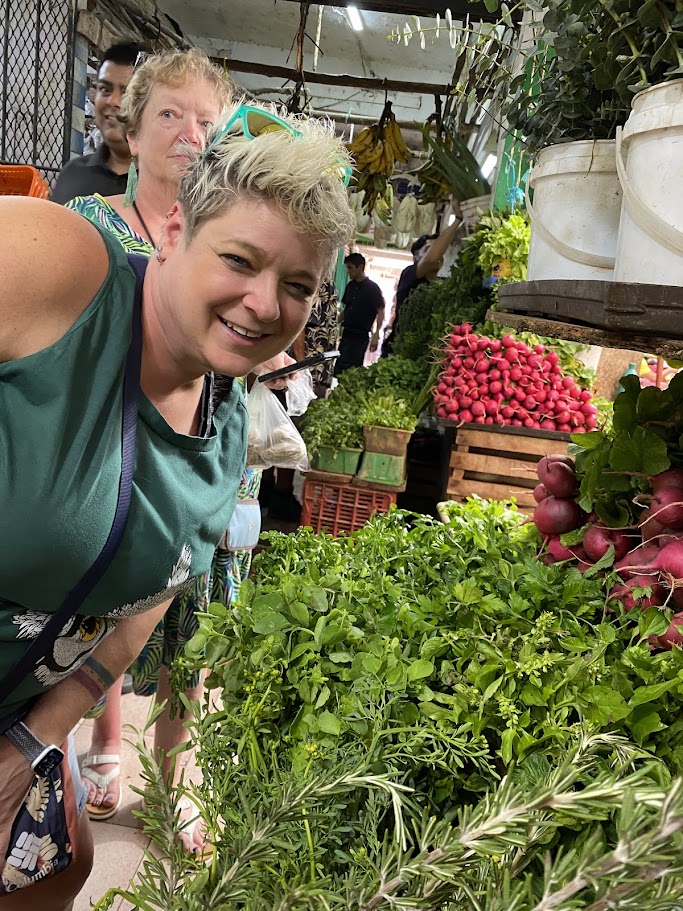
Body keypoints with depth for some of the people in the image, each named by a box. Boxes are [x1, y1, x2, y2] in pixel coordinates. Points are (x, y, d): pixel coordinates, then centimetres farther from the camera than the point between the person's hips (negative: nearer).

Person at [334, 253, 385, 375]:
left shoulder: (372, 288, -8)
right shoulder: (350, 286, 10)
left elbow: (380, 312, -11)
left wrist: (376, 335, -20)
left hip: (360, 336, -7)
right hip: (346, 333, 7)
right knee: (339, 369, 8)